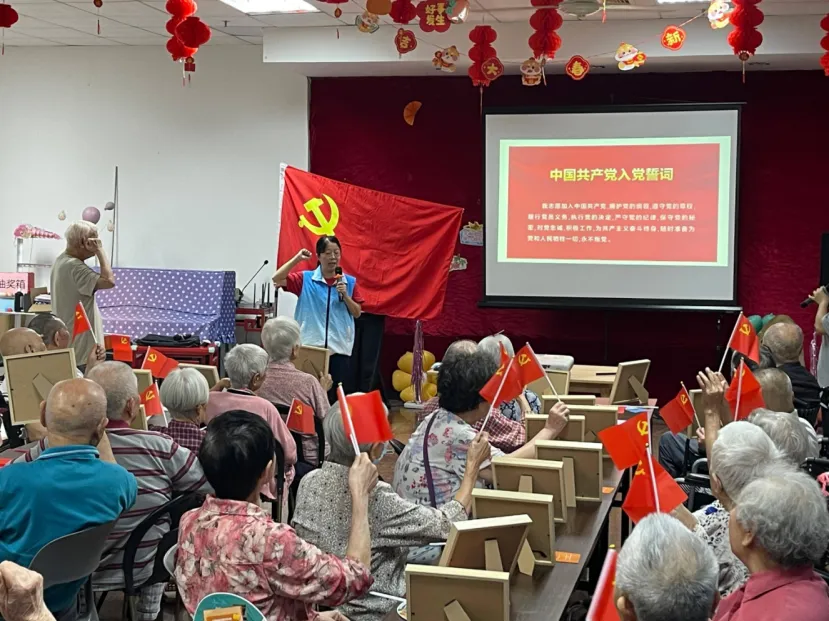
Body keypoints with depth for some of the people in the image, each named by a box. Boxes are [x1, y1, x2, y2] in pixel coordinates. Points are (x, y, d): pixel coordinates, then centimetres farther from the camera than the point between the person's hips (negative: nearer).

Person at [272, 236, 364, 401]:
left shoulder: (349, 282, 6)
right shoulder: (306, 279, 2)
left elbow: (357, 313, 7)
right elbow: (277, 279, -7)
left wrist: (345, 296, -9)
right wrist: (297, 258, -11)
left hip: (340, 348, 1)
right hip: (312, 346, -1)